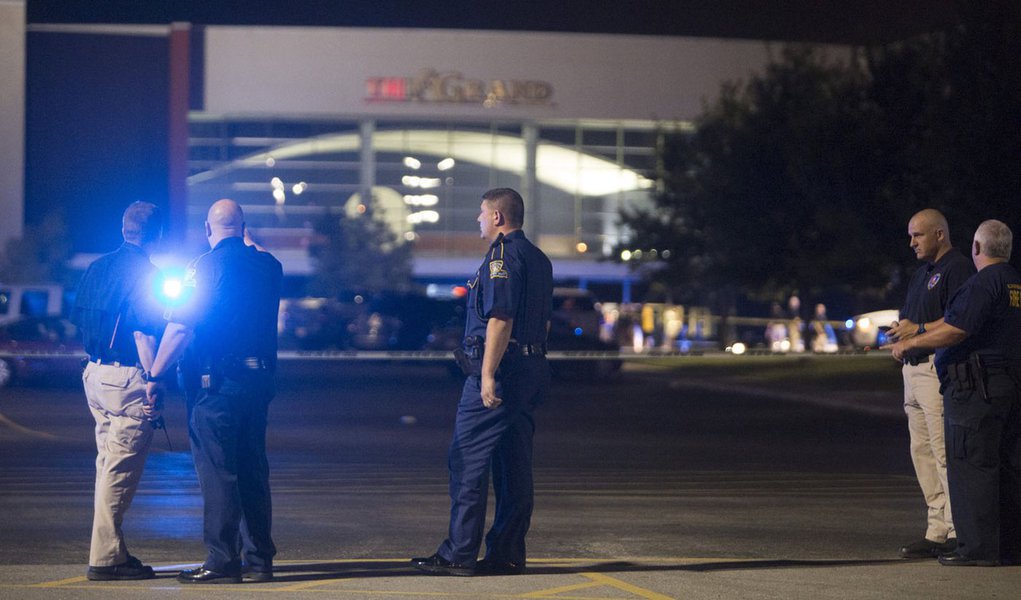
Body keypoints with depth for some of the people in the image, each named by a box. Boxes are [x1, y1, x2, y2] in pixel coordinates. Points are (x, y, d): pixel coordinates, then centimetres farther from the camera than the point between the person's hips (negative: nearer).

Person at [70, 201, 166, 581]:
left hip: (95, 374, 8)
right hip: (127, 378, -8)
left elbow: (80, 322, 16)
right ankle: (106, 558, -3)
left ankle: (110, 552, 19)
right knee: (120, 472, -4)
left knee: (109, 466, 14)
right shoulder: (144, 272, -12)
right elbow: (144, 334, -17)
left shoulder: (97, 267, 12)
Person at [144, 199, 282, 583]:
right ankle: (258, 559, 14)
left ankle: (222, 563, -4)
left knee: (217, 472, -4)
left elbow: (181, 327, -16)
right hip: (258, 377, 6)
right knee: (252, 469, 12)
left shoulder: (206, 266, -10)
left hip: (215, 382, -6)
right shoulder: (268, 265, 8)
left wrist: (156, 375, -12)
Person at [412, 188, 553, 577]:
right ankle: (506, 554, 10)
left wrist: (488, 376, -23)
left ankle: (458, 555, -7)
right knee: (514, 466, 9)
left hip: (498, 369, -9)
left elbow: (500, 319, -20)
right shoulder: (538, 259, 18)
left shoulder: (502, 255, -11)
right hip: (531, 369, 9)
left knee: (467, 463, -6)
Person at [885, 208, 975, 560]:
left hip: (941, 369, -10)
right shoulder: (922, 273, 23)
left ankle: (958, 532, -11)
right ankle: (937, 532, 12)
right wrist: (901, 330, 7)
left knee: (945, 452, -12)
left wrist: (918, 329, -17)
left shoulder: (957, 268, -8)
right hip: (914, 369, 10)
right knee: (922, 452, 9)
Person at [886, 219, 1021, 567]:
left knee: (971, 467, -7)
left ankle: (979, 548, -9)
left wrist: (910, 344, -7)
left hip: (976, 386, -9)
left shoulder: (983, 283, -12)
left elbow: (955, 331, -19)